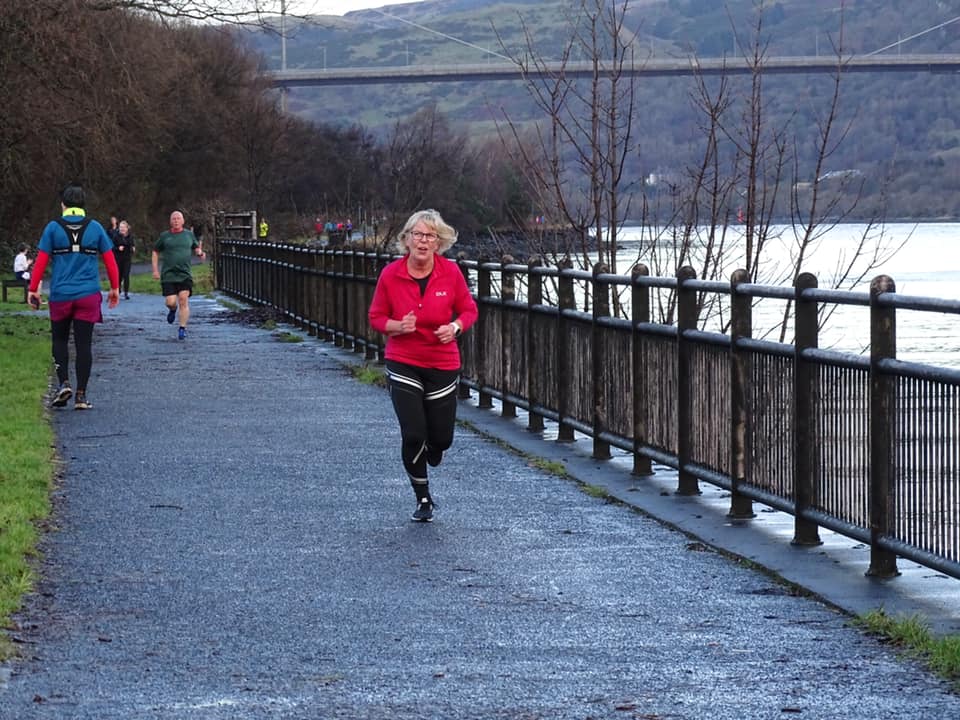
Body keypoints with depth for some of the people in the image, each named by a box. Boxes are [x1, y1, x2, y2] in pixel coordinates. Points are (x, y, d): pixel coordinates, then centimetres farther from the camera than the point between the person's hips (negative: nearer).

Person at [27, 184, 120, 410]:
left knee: (60, 340, 16)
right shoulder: (95, 228, 3)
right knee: (84, 344, 3)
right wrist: (115, 288, 16)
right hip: (88, 295, 0)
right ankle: (81, 395, 2)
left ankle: (63, 383, -1)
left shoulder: (53, 227, -1)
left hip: (60, 295, 0)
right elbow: (110, 260, 5)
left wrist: (33, 289, 3)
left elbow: (41, 261, -3)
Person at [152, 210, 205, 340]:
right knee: (170, 302, -8)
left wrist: (200, 253, -3)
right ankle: (172, 310, 30)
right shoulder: (164, 236, 6)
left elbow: (196, 248, 21)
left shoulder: (189, 234, 9)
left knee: (183, 300, -10)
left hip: (185, 275, 0)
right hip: (168, 275, 0)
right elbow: (155, 252, 14)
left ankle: (182, 329, -3)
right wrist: (155, 270, 5)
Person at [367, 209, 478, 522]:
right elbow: (376, 316, 1)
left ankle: (424, 459, 46)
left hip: (443, 365, 1)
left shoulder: (450, 272, -7)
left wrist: (455, 327, -16)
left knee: (442, 437, 6)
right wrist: (398, 326, -19)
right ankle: (423, 499, 12)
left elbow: (469, 310, 5)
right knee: (413, 434, -9)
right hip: (403, 364, -1)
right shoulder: (390, 275, -9)